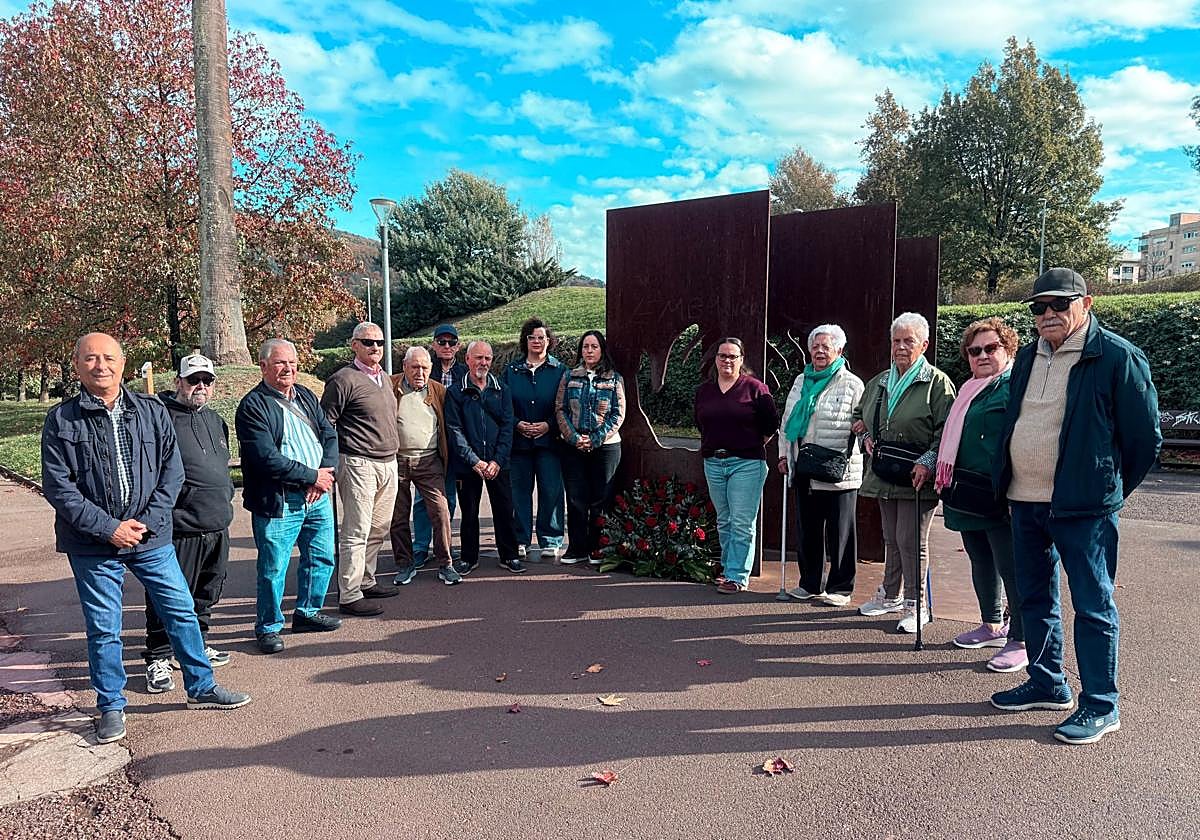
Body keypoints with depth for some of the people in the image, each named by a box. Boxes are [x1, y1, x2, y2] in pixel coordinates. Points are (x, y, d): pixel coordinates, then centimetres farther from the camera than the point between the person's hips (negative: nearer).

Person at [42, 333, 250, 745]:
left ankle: (201, 687, 26)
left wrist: (146, 521, -10)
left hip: (151, 536, 2)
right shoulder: (61, 420, -4)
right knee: (103, 629, 8)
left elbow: (172, 471, 1)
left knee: (181, 611, 9)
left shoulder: (152, 410, 2)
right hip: (92, 544, -2)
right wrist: (108, 528, -14)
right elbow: (58, 487, -7)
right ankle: (111, 707, 25)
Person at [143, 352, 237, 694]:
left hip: (217, 525, 8)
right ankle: (158, 660, 13)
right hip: (178, 527, -8)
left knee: (207, 593, 18)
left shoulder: (216, 421, 16)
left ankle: (197, 644, 34)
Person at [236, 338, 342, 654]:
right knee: (273, 568, 2)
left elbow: (330, 436, 7)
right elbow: (267, 458, -19)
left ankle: (307, 613, 34)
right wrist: (313, 476, -15)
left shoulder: (307, 397, 13)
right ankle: (268, 627, 20)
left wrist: (324, 474, -10)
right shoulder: (252, 406, -10)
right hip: (277, 502, -7)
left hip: (318, 496, 7)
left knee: (322, 558, 15)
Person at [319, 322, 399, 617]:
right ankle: (349, 596, 1)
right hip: (359, 465, -8)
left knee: (378, 529, 14)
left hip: (388, 463, 8)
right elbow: (325, 424, -9)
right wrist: (333, 462, -11)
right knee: (356, 532, -5)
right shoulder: (344, 379, -9)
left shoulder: (384, 378, 16)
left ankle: (367, 582, 28)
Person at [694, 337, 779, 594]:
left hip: (746, 464, -5)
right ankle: (728, 568, 24)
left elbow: (772, 423, 0)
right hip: (713, 463, 5)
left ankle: (737, 576, 1)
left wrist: (754, 445, 4)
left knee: (742, 524, -5)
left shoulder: (755, 388, -5)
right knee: (724, 522, 13)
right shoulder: (704, 391, 10)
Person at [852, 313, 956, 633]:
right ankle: (890, 595, 29)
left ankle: (915, 604, 5)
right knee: (891, 538, 16)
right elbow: (860, 415, 29)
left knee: (911, 540, -6)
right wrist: (866, 437, 9)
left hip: (917, 478, -6)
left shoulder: (937, 383, -4)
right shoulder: (879, 382, 15)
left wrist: (927, 463, -22)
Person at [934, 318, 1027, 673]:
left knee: (1011, 568, -2)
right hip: (968, 495, 9)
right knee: (981, 563, 18)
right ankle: (992, 625, 33)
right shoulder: (969, 390, 18)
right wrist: (947, 480, 20)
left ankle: (1020, 640, 8)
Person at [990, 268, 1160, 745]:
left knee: (1093, 606, 2)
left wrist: (1111, 489, 2)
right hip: (1024, 502, 7)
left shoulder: (1118, 357, -9)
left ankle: (1100, 706, 15)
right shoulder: (1027, 358, 11)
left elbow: (1145, 437, -5)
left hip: (1082, 507, -7)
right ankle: (1047, 685, 31)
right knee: (1035, 598, 16)